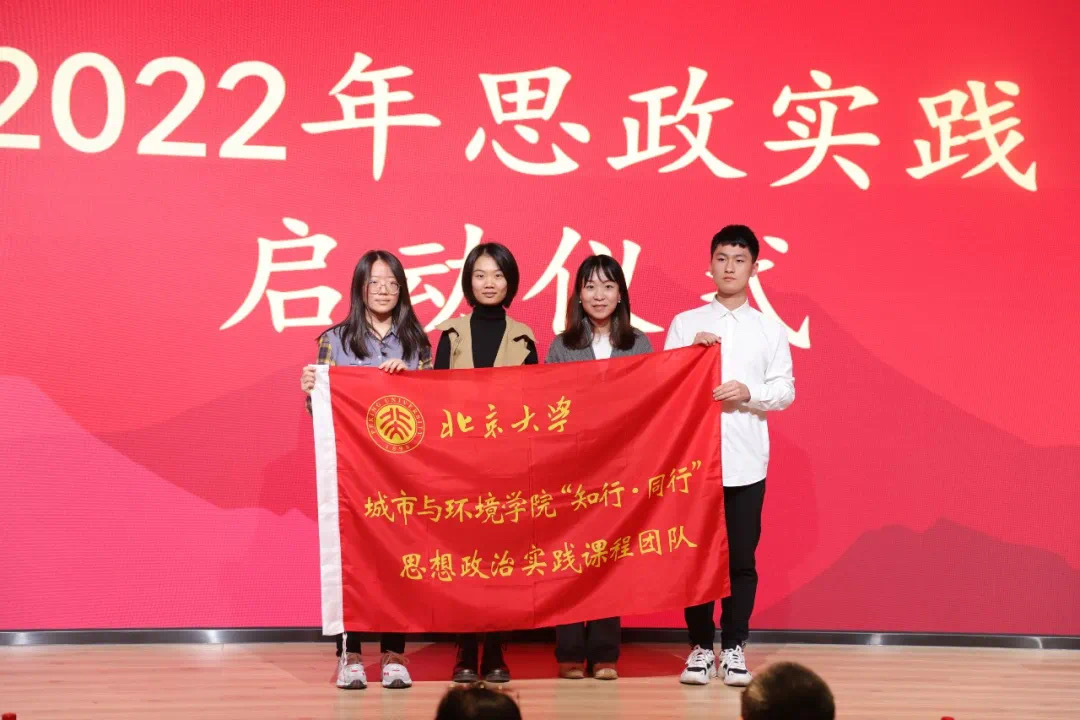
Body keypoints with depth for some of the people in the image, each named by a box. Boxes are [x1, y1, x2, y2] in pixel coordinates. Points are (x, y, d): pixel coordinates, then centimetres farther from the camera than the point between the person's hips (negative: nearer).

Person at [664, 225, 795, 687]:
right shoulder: (685, 324, 6)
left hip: (745, 461, 0)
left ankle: (733, 648, 14)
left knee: (741, 558, 3)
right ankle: (700, 646, 14)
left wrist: (749, 393, -14)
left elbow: (785, 391, 4)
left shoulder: (770, 329, 8)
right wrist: (692, 353, -12)